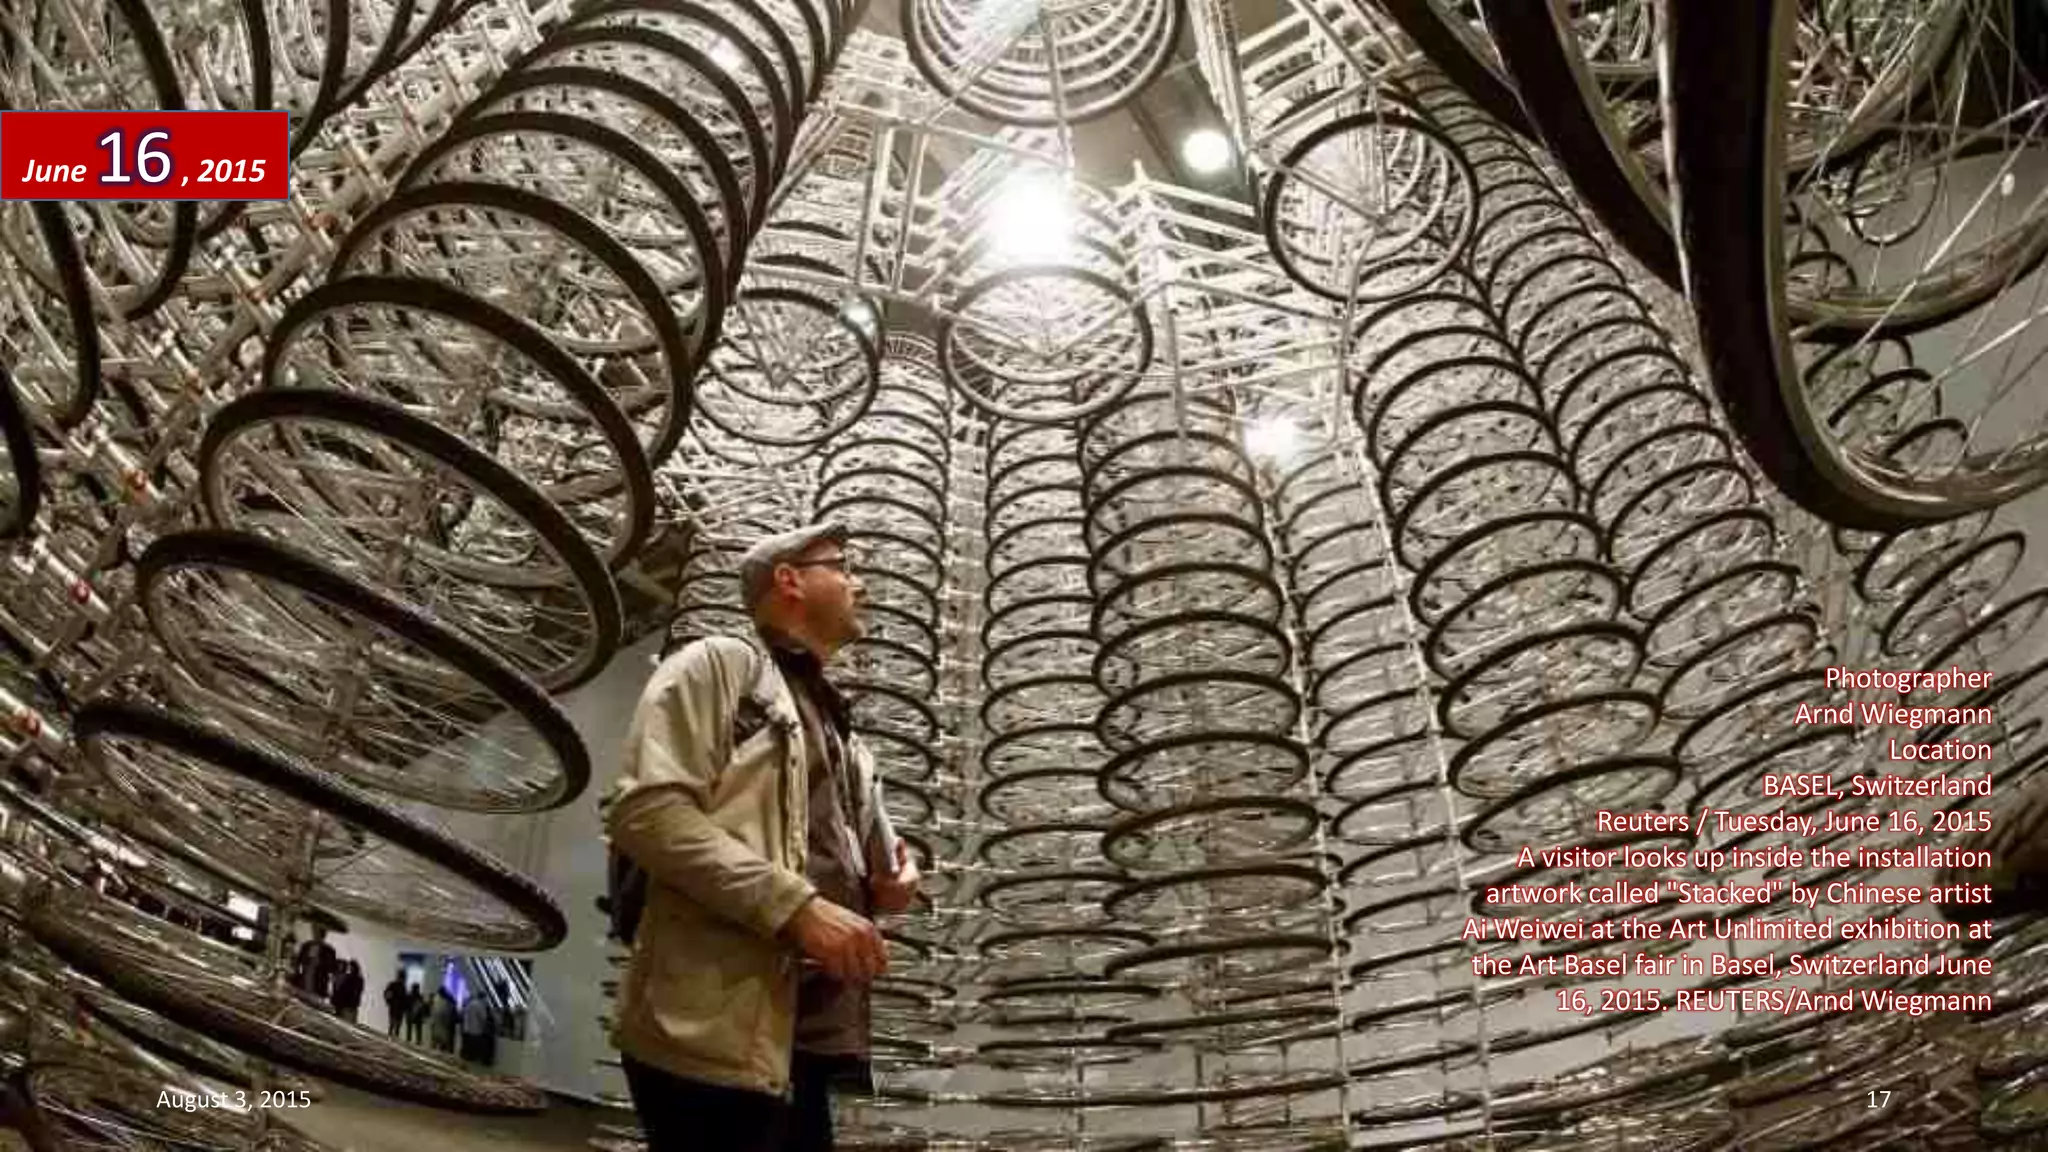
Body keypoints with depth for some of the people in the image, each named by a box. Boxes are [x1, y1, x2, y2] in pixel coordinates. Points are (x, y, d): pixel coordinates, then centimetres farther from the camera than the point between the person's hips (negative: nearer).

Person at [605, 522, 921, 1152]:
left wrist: (886, 884, 9)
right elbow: (645, 809, -14)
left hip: (810, 1039, 8)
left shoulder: (838, 728, 24)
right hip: (716, 1033, -8)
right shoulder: (717, 665, 0)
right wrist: (797, 907, -20)